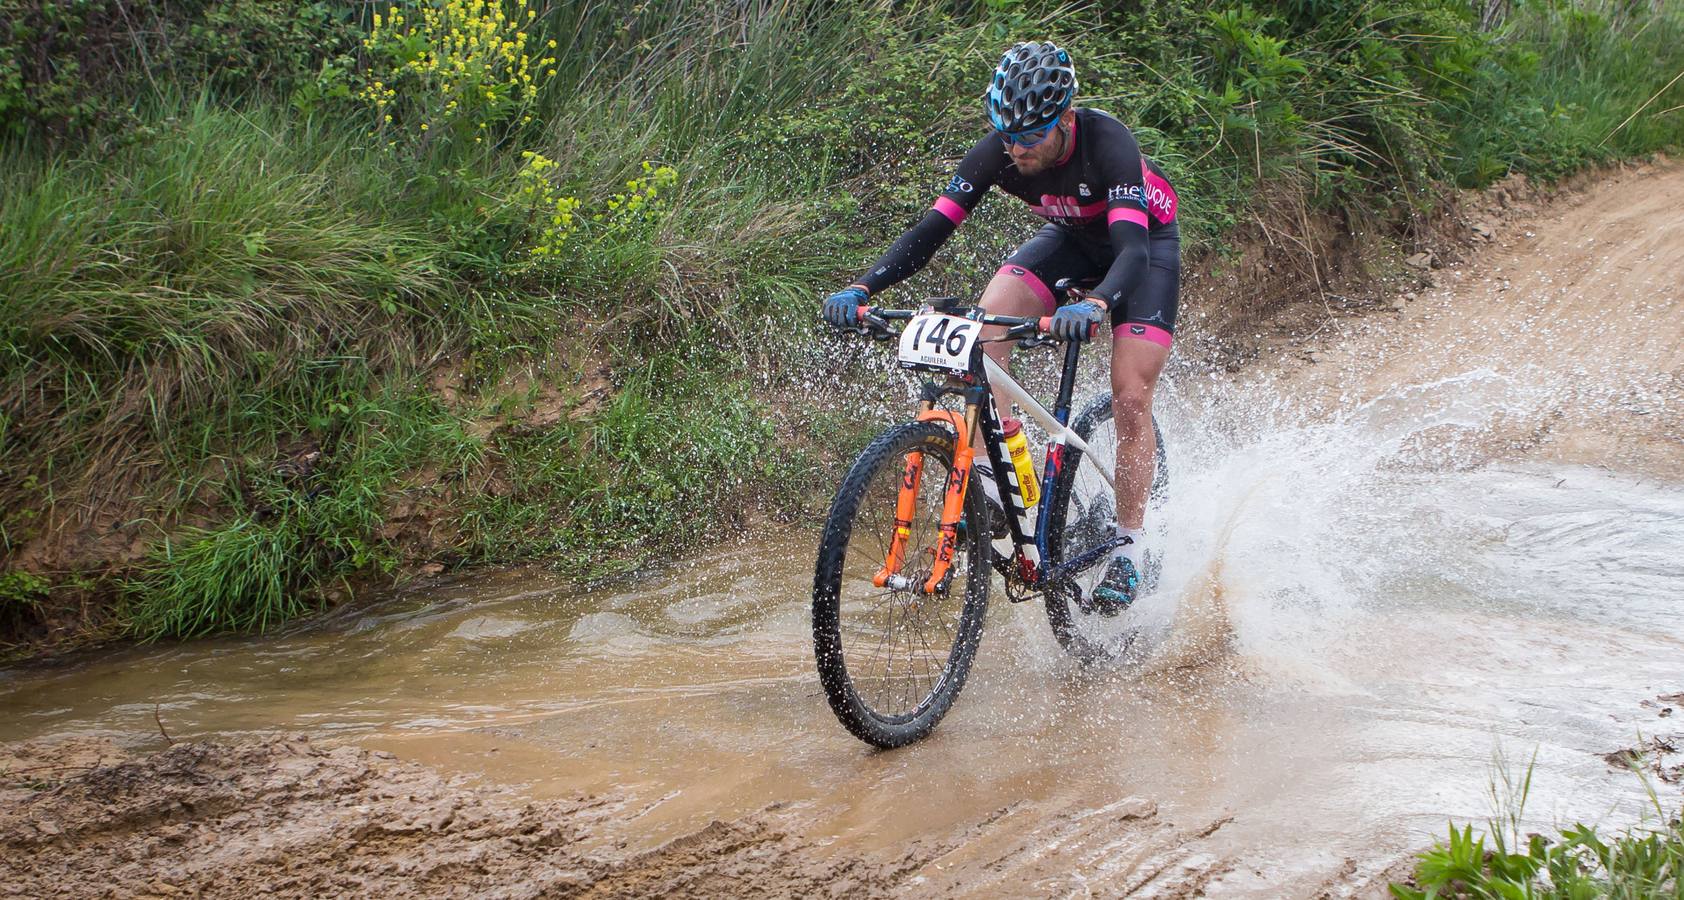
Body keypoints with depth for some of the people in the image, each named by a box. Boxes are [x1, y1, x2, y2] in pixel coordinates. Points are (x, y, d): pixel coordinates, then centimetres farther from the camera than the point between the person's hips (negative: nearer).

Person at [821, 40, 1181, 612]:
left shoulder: (1107, 145, -37)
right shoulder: (1000, 150, -25)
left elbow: (1132, 248, -48)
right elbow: (932, 228, -26)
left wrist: (1097, 304, -69)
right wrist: (862, 288, -41)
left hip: (1146, 242, -4)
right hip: (1071, 237, 4)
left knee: (1130, 398, -14)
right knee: (988, 317, -24)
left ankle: (1130, 547, -1)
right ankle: (987, 473, -21)